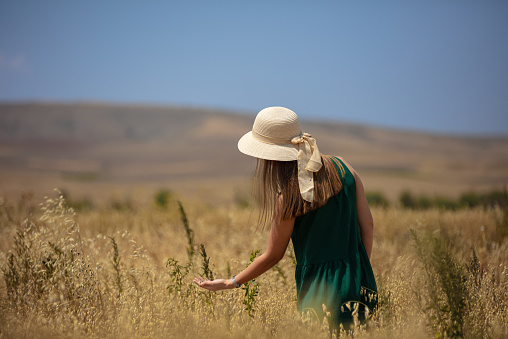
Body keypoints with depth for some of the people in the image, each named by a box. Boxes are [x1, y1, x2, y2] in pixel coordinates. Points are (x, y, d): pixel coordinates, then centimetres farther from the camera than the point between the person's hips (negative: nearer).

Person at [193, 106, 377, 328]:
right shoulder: (343, 169, 0)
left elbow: (272, 256, -3)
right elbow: (367, 225, 5)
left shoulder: (289, 198, -14)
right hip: (360, 286, 6)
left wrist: (229, 283, 9)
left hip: (319, 290, -5)